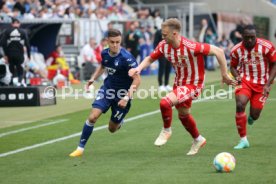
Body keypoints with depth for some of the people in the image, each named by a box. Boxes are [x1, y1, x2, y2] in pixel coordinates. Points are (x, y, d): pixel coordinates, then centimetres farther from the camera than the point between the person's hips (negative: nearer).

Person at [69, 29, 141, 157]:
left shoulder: (126, 58, -24)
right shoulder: (105, 54, -5)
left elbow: (137, 79, -22)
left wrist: (127, 98, -27)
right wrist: (93, 79, 8)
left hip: (122, 94, -4)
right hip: (107, 89, 4)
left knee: (112, 129, 7)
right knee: (93, 117, -15)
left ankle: (119, 121, 45)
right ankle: (81, 148, -5)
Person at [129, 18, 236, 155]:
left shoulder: (190, 47, -31)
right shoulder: (164, 46, -11)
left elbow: (218, 51, -26)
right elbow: (150, 58, 6)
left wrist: (224, 75, -19)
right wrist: (139, 68, -15)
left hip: (192, 85, -8)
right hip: (179, 83, 8)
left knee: (165, 102, -26)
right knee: (183, 115, 23)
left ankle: (166, 130, 3)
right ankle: (198, 140, 49)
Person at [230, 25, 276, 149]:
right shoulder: (236, 50, -7)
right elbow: (233, 67, 8)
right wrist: (237, 76, -15)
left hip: (262, 84, 0)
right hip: (245, 81, 0)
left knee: (254, 115, -2)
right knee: (240, 105, -26)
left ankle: (252, 116, 42)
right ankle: (243, 140, -15)